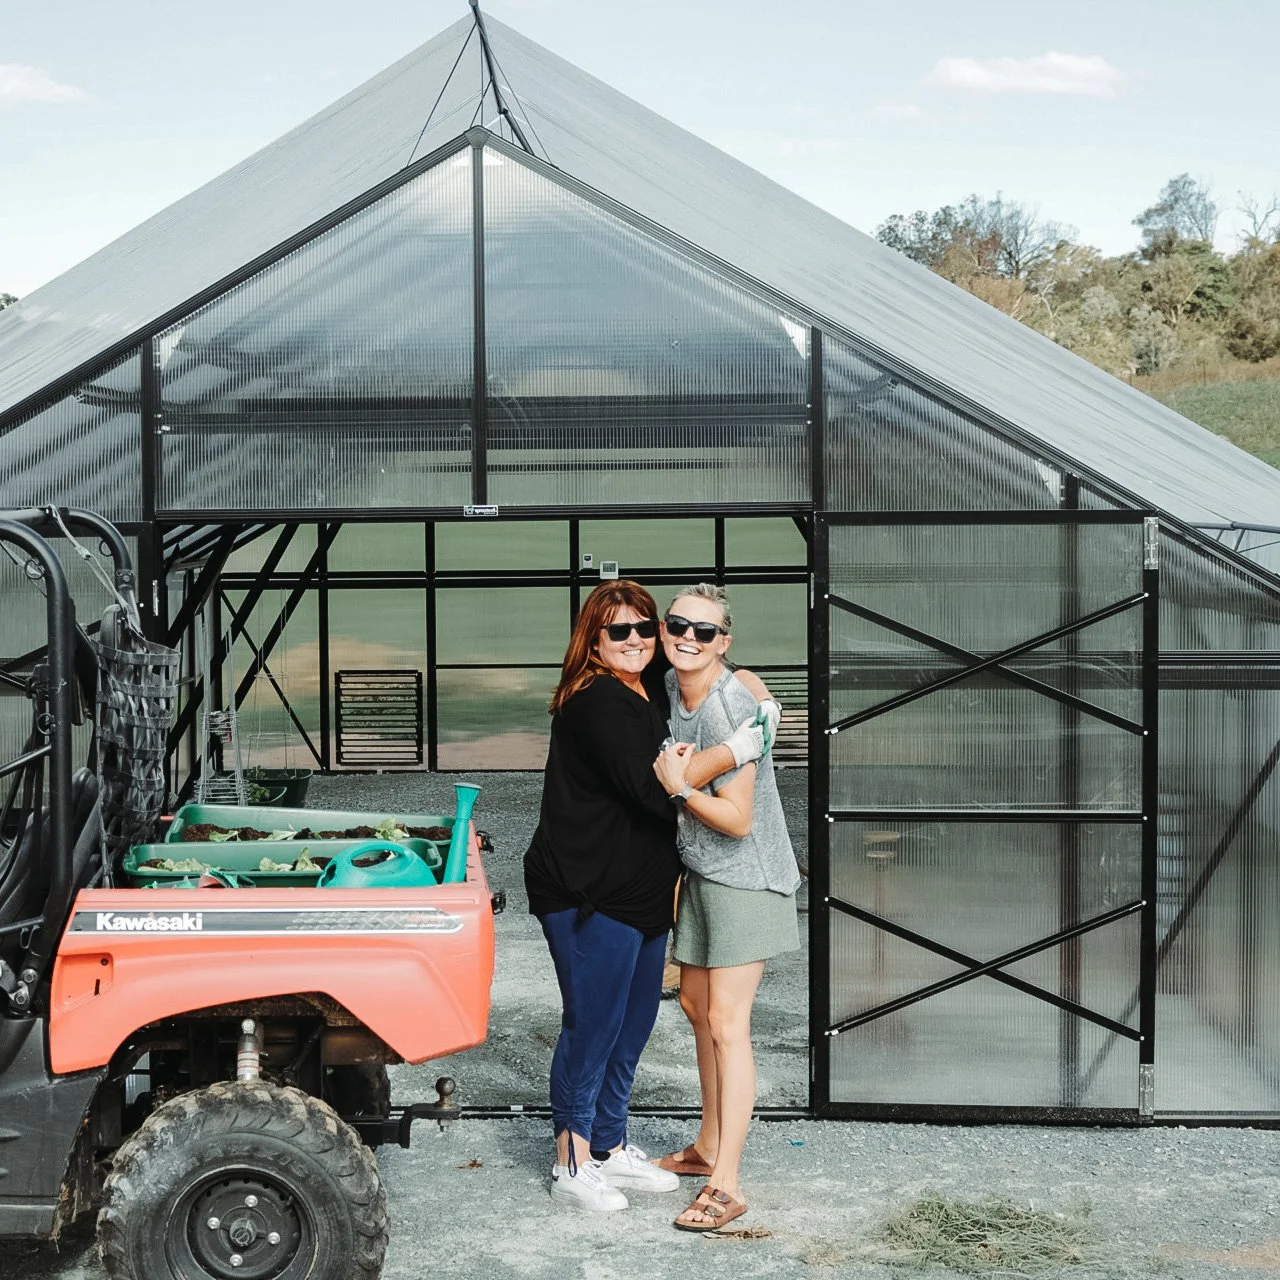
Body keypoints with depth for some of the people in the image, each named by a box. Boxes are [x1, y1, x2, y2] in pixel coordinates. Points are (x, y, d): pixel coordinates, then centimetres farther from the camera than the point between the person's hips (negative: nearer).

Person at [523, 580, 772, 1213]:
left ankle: (610, 1148, 29)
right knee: (591, 1027, -1)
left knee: (632, 1025, 16)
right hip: (588, 895, -9)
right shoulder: (597, 702, -18)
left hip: (642, 892, 10)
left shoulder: (650, 691, 11)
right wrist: (733, 751, -22)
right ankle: (572, 1166, 10)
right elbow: (651, 787, -26)